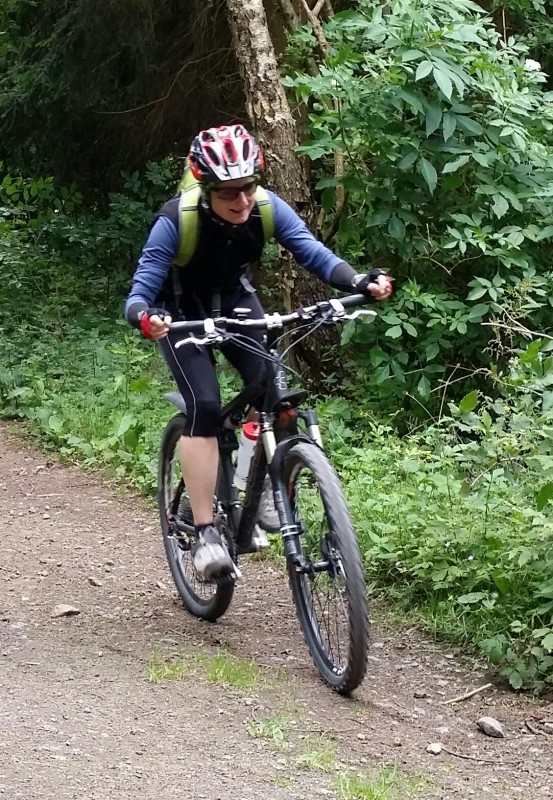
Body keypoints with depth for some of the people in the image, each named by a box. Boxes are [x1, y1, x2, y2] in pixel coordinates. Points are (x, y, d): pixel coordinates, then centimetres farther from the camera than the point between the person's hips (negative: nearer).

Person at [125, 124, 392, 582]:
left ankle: (265, 491, 3)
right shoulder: (177, 220, -33)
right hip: (182, 312, -3)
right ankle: (204, 533, -19)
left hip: (236, 303, 3)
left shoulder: (268, 209, -24)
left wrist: (361, 283, -46)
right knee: (205, 406, -22)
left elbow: (314, 253, -28)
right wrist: (144, 317, -57)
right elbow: (141, 291, -33)